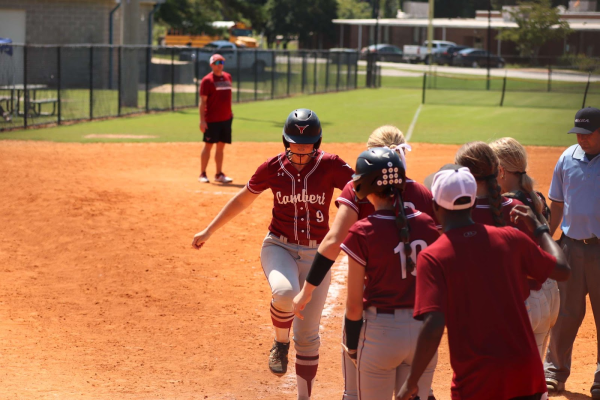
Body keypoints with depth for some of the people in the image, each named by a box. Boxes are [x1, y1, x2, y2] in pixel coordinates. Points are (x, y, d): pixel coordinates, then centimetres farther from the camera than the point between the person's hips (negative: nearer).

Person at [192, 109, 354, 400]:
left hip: (316, 255, 0)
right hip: (278, 247, 0)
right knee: (285, 292, -35)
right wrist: (209, 231, 11)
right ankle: (281, 343, -4)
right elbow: (243, 200, 8)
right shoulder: (272, 168, -6)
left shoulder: (331, 166, -10)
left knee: (307, 336, 6)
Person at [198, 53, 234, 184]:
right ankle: (202, 174, 6)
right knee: (208, 145, -2)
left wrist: (230, 112, 14)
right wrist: (202, 120, -16)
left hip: (226, 118, 6)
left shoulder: (227, 77, 12)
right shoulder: (207, 80, -7)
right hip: (212, 119, -6)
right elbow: (202, 101, -10)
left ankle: (219, 174, 16)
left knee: (221, 146, 9)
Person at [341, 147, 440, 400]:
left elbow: (354, 304, -8)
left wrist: (352, 345, 5)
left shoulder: (362, 232, -12)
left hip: (381, 332, -4)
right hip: (424, 331, 4)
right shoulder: (428, 225, -1)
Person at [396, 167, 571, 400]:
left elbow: (433, 327, -19)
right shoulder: (510, 238, 2)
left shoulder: (432, 257, -10)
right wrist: (539, 229, 29)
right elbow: (562, 270, 14)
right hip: (527, 376, 4)